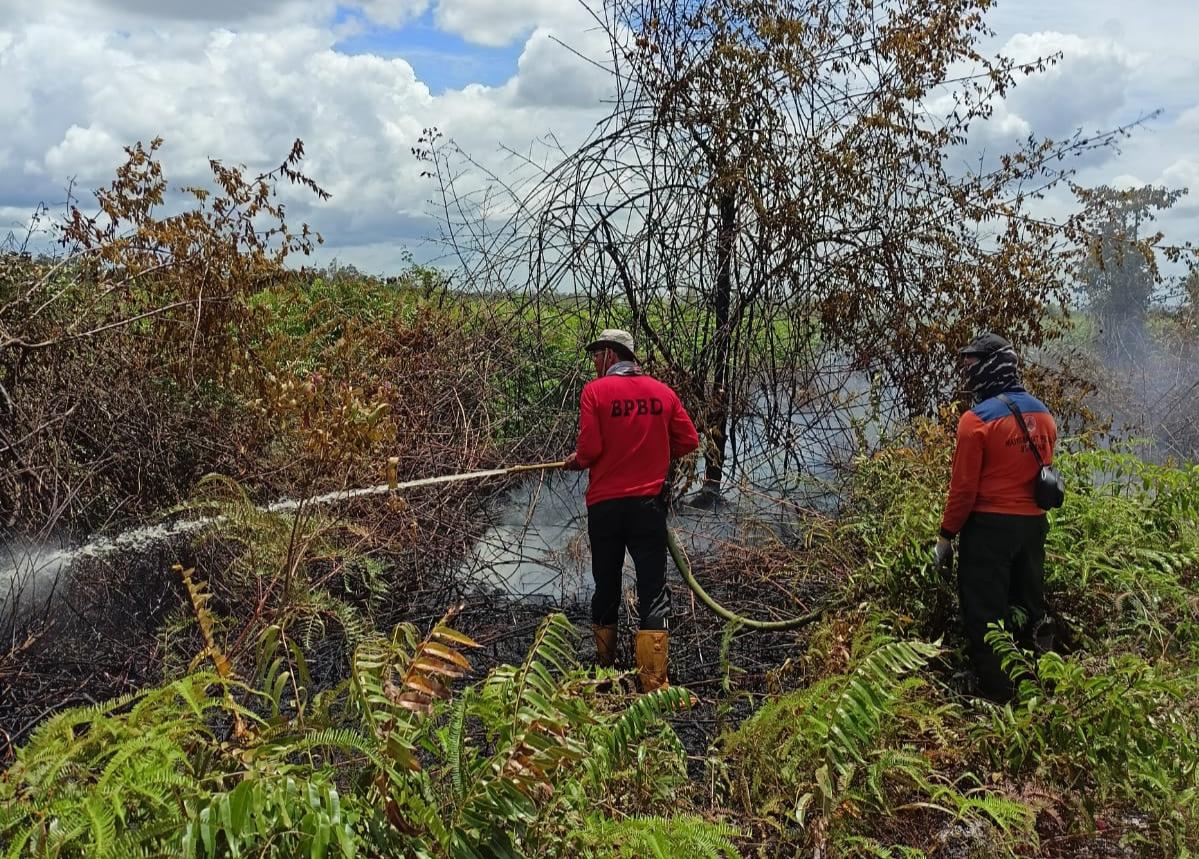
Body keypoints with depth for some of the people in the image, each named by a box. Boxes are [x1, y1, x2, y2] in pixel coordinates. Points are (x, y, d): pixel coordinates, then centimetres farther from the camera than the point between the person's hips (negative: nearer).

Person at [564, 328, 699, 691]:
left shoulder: (595, 391, -7)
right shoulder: (662, 392, 3)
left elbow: (589, 449, -12)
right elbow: (689, 441, 4)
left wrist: (576, 461, 9)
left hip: (604, 505, -1)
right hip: (648, 504, 1)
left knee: (606, 587, 16)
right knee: (653, 591, 2)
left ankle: (605, 669, 31)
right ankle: (653, 682, -3)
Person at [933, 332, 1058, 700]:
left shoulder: (977, 419, -16)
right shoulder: (1043, 414, 6)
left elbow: (963, 487, -15)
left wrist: (946, 536, -7)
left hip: (989, 526, -7)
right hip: (1034, 524, 7)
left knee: (984, 616, 3)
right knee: (1031, 607, 19)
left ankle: (996, 695, 9)